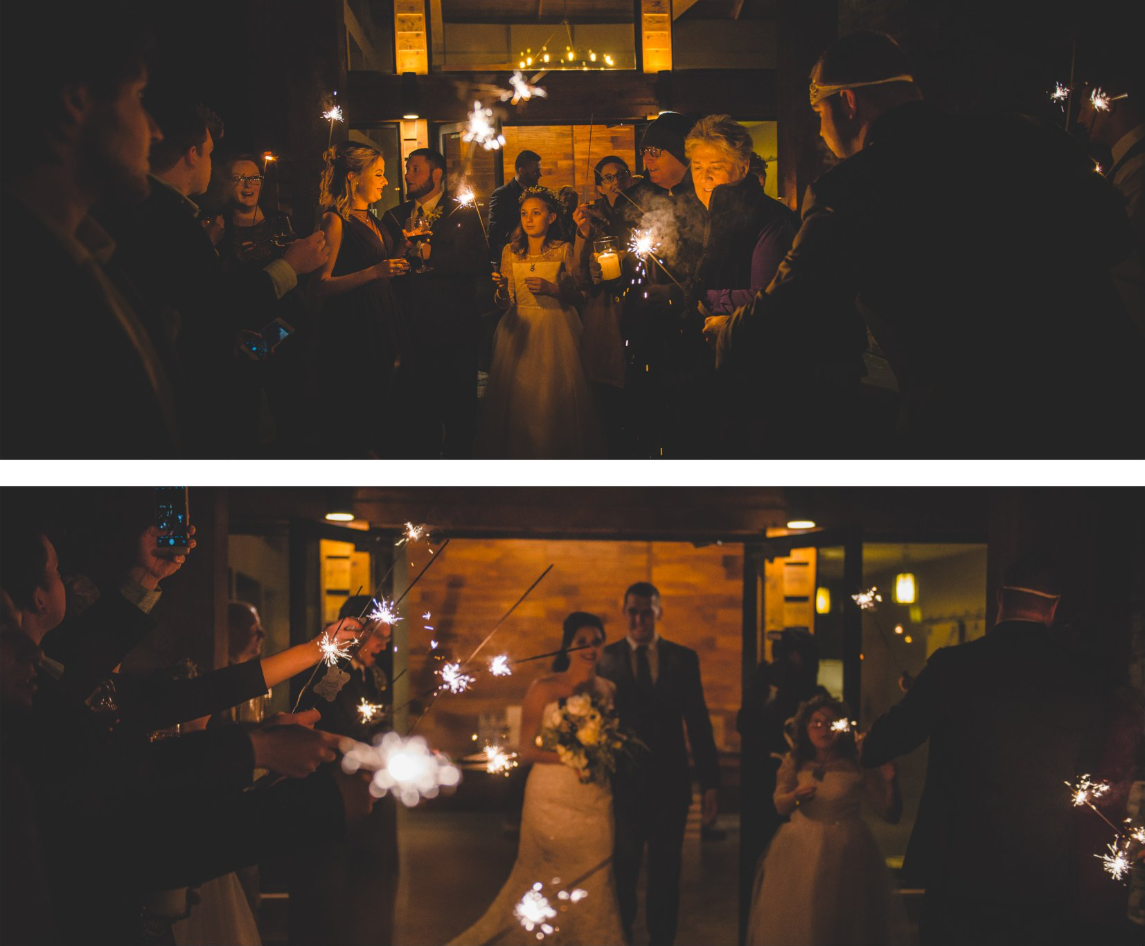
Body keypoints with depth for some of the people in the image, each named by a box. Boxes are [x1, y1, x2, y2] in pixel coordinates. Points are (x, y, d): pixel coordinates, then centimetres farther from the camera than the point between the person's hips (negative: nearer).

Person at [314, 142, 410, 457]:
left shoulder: (369, 219, 14)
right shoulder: (336, 221, -12)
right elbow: (320, 285, -19)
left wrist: (402, 247, 11)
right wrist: (374, 272, -27)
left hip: (381, 324, 9)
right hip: (351, 328, -8)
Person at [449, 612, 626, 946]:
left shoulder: (608, 690, 9)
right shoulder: (543, 689, -4)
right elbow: (526, 750, -7)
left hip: (596, 804, 4)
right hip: (551, 801, -3)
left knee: (592, 887, 5)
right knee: (547, 885, 2)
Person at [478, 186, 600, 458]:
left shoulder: (563, 250, 1)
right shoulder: (510, 252, 7)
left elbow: (576, 295, -1)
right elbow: (506, 301, 5)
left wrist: (551, 288, -17)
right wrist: (501, 290, -16)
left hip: (555, 332, -2)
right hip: (519, 330, 2)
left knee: (555, 396, -5)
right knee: (517, 395, -1)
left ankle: (557, 453, 9)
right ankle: (516, 451, 13)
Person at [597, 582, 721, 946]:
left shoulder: (683, 658, 3)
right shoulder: (605, 658, -1)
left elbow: (698, 723, 3)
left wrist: (711, 783, -1)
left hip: (669, 783, 1)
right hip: (622, 782, -1)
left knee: (666, 874, 12)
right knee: (622, 873, 10)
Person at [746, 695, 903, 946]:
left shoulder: (858, 765, -3)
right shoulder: (794, 763, 4)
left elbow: (891, 814, -3)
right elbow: (780, 807, 3)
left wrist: (890, 783, -22)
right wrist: (795, 796, -17)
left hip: (846, 852, -2)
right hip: (801, 850, 2)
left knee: (843, 921, 2)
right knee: (794, 921, 2)